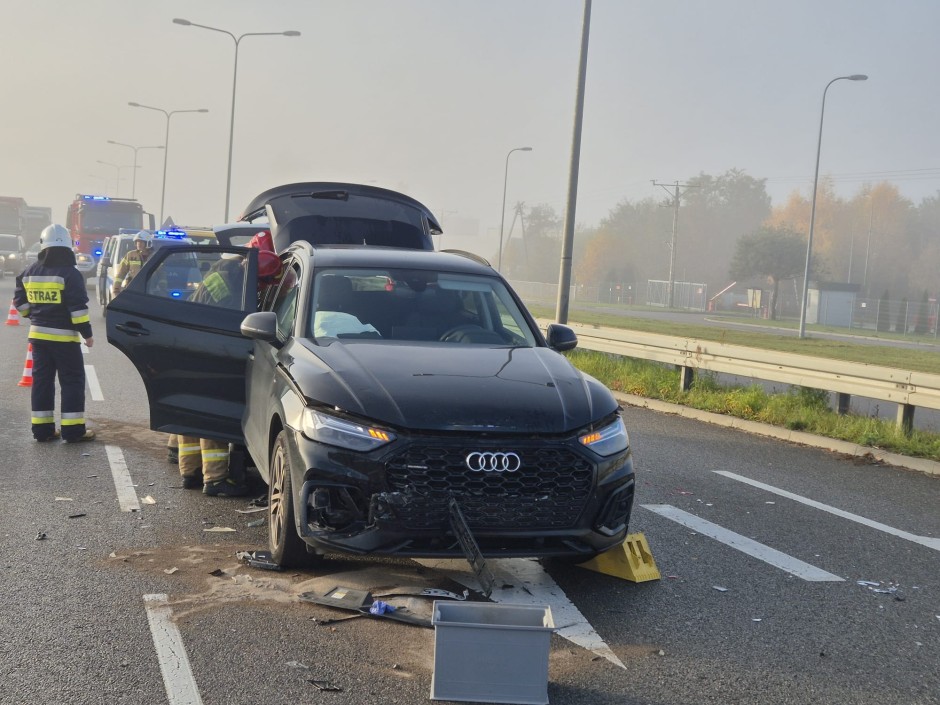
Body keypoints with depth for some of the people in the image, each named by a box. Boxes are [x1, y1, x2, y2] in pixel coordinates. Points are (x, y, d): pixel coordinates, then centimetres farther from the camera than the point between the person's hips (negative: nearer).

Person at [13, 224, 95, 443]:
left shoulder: (30, 272, 6)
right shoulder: (69, 273, -14)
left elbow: (20, 301, 12)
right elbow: (78, 307, -17)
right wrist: (87, 332, -10)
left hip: (38, 334, 6)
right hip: (64, 336, -6)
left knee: (42, 380, 11)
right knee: (72, 381, 0)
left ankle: (42, 428, 12)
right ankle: (73, 430, -2)